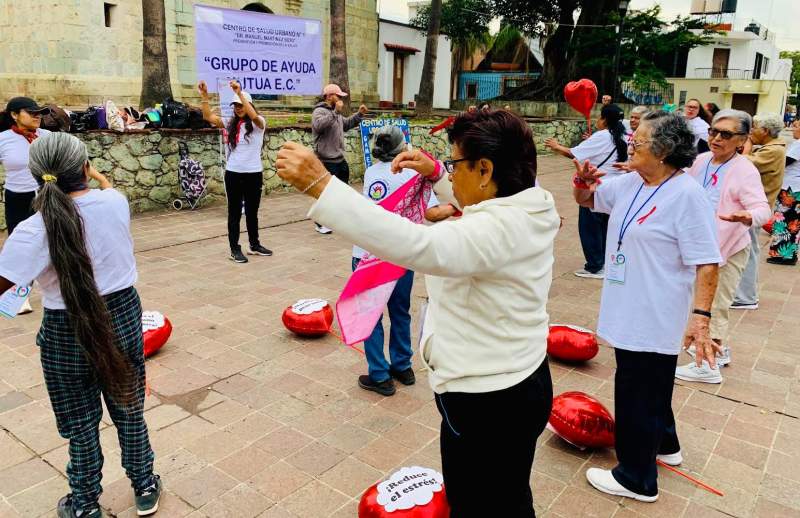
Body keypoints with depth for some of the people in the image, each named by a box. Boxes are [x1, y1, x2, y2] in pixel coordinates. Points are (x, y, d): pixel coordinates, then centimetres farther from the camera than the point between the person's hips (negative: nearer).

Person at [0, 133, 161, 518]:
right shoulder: (116, 202, -9)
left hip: (68, 333, -3)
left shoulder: (34, 229, -21)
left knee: (81, 424, 16)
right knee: (129, 412, 20)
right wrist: (98, 179, 33)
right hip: (123, 317, 3)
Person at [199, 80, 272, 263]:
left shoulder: (258, 123, -4)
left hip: (253, 174, -2)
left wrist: (240, 93, -33)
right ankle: (235, 249, 12)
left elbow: (254, 116, -27)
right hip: (233, 173, 2)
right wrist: (204, 96, -15)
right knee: (235, 212, 6)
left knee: (252, 211, 12)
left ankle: (254, 245, 27)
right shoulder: (230, 123, 6)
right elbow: (209, 117, -4)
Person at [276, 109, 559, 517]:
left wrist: (320, 185, -46)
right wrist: (434, 172, 7)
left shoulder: (499, 229, -30)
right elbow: (482, 204, 20)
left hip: (486, 405, -9)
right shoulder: (531, 208, -1)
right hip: (522, 384, 9)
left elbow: (414, 245, -45)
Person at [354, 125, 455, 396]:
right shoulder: (414, 174, -3)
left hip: (368, 254, 0)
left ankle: (380, 376, 12)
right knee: (400, 312, 18)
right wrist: (452, 209, 8)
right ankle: (402, 367, 31)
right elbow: (431, 213, -12)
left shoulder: (370, 172, 2)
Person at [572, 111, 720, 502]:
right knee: (651, 385, 25)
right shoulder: (630, 183, 4)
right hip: (629, 310, 9)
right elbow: (586, 199, 18)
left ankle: (637, 478, 22)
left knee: (638, 394, 4)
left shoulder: (687, 195, -20)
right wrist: (582, 180, -5)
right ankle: (663, 445, 48)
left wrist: (701, 316, -28)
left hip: (655, 318, -9)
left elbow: (706, 263, -21)